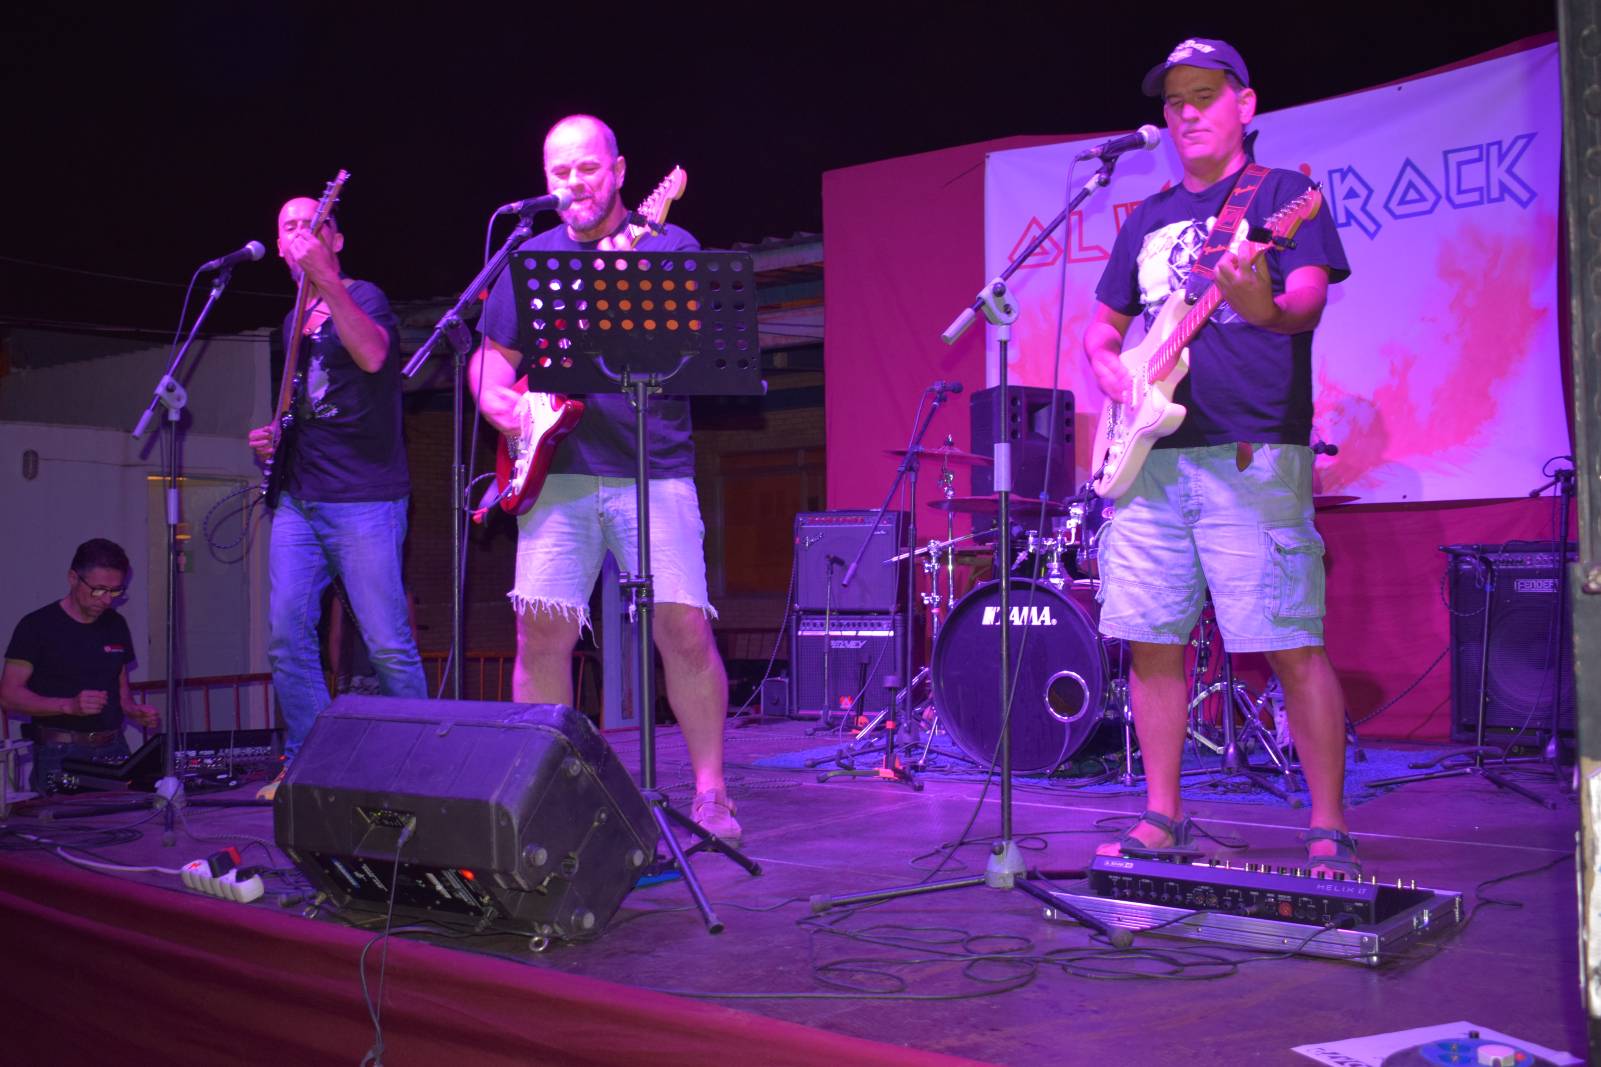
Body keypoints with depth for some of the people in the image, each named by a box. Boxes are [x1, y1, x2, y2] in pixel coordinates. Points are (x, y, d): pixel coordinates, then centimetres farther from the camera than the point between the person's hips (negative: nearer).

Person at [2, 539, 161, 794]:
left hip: (114, 750, 5)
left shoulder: (116, 625, 11)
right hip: (61, 754, -4)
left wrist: (134, 710, -1)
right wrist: (69, 706, -21)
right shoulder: (36, 627, -6)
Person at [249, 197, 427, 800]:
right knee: (287, 636, 1)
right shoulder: (294, 320, 21)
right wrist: (272, 437, 13)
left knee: (387, 645, -6)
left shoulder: (363, 296, -1)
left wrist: (325, 280, -33)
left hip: (364, 500, -7)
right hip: (298, 500, 7)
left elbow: (372, 355, -25)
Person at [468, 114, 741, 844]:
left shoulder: (669, 247, 6)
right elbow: (491, 355, 20)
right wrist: (500, 402, -1)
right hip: (558, 474, 3)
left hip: (655, 471, -2)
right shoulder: (529, 258, 15)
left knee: (685, 627, -7)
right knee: (541, 631, -3)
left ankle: (710, 790, 7)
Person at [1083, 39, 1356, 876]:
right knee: (1150, 641, 6)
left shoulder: (1281, 193, 4)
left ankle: (1330, 834, 3)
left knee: (1291, 646, -8)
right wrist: (1107, 363, 3)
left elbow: (1308, 299, -12)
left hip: (1251, 455, -6)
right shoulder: (1147, 220, 20)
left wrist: (1265, 307, -35)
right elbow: (1103, 323, 26)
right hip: (1152, 457, 6)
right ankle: (1163, 820, 18)